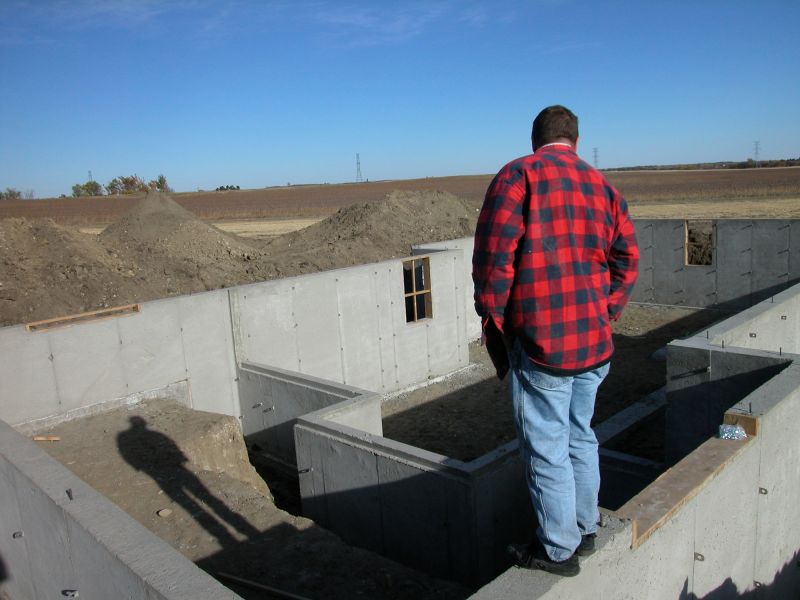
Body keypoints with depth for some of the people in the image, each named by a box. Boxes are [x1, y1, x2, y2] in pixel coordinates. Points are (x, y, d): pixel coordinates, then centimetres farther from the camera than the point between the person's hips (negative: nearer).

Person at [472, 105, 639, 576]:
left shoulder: (518, 175, -7)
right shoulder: (602, 186, 10)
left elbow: (493, 256, -15)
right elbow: (628, 259, 8)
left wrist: (494, 321, -4)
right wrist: (604, 316, 15)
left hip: (539, 343, -7)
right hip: (595, 342, 7)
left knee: (546, 449, 6)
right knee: (580, 436, 22)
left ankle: (559, 550, 20)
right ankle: (585, 529, 37)